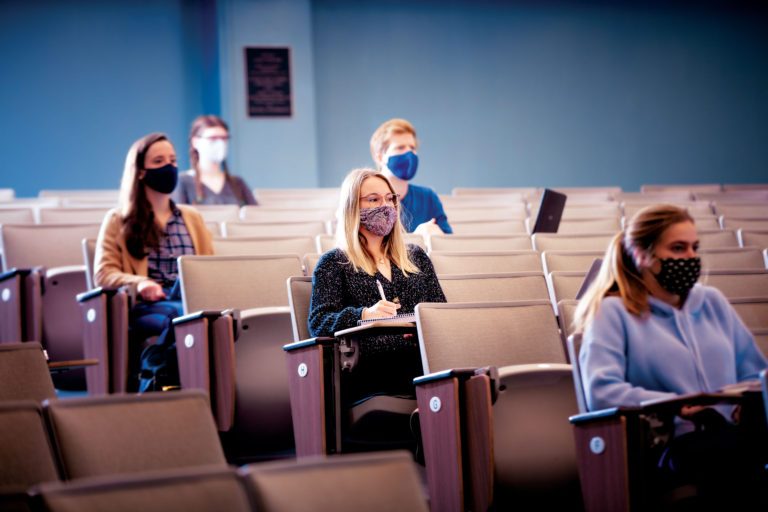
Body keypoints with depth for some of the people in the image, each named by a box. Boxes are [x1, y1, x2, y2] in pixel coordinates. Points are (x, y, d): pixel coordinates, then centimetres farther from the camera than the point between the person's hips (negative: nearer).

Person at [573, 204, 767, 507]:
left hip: (733, 432, 6)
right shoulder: (614, 313, 9)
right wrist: (677, 406, -18)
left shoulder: (713, 302, 28)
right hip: (671, 446, -5)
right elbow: (600, 391, -7)